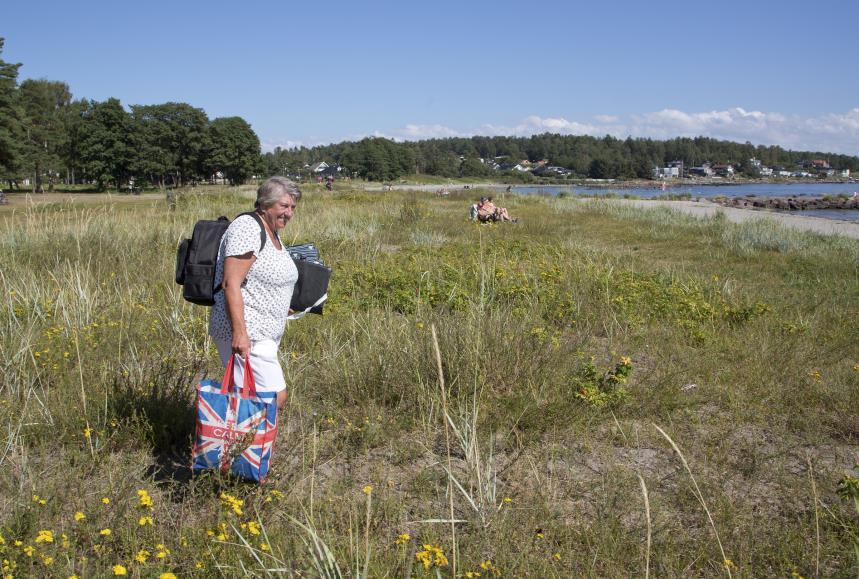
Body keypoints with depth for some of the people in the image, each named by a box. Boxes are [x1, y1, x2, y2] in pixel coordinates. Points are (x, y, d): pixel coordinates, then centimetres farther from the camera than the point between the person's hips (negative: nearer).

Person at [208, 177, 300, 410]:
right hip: (245, 333, -10)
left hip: (264, 333, 10)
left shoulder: (271, 232, 16)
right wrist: (239, 333, -28)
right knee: (275, 397, -14)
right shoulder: (247, 228, -15)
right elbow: (231, 284, -23)